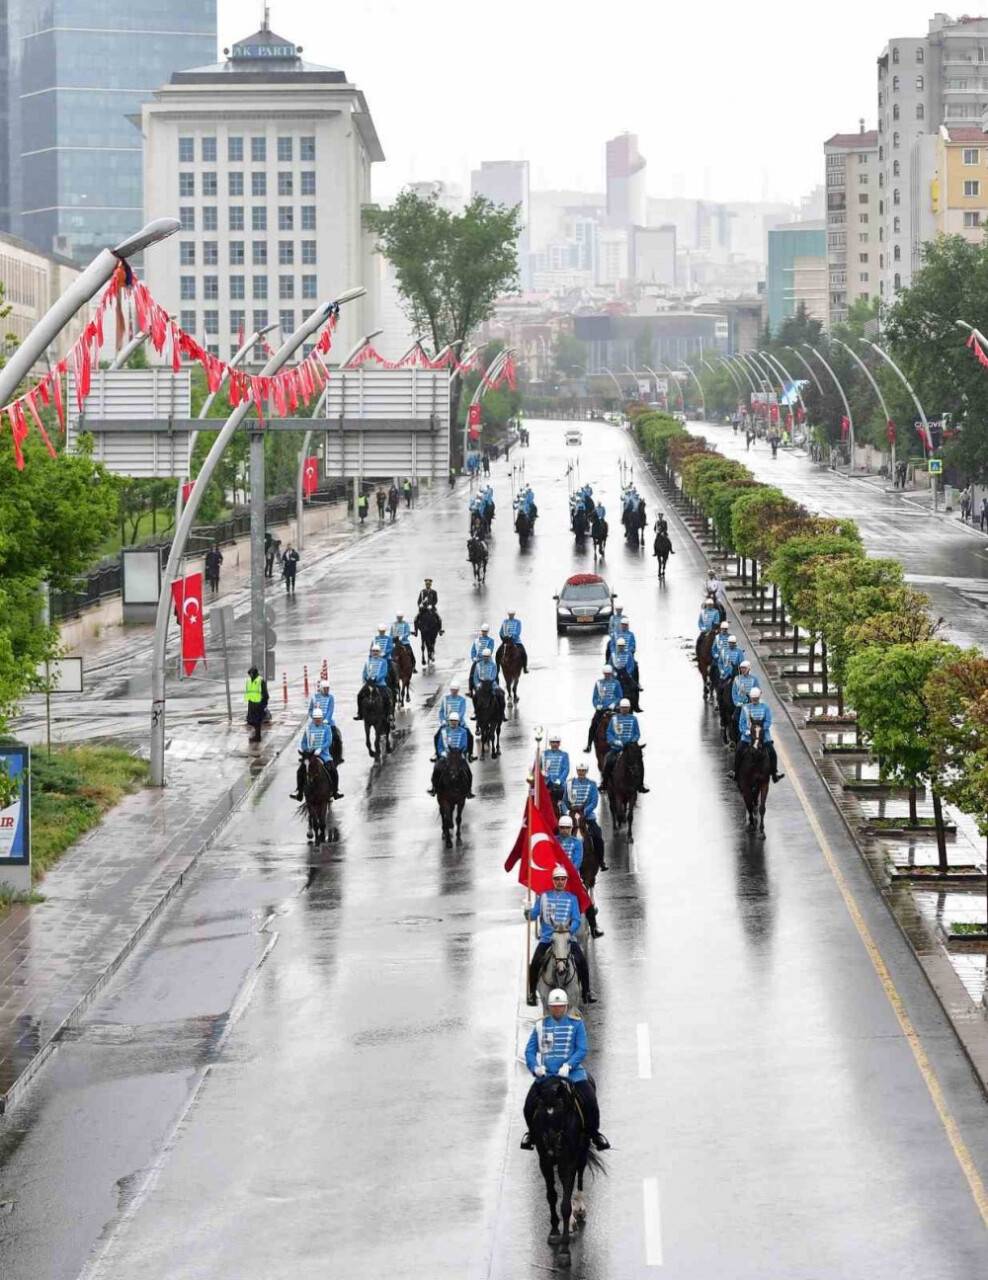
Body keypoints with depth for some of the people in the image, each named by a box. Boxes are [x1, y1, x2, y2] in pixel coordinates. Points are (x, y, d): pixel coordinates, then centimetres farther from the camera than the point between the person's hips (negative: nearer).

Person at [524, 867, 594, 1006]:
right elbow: (533, 916, 7)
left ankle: (586, 993, -5)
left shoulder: (572, 898, 9)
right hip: (546, 937, 0)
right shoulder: (544, 896, 10)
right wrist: (528, 911, -15)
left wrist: (570, 930, -17)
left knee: (581, 961, -15)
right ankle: (531, 993, -1)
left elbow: (576, 920, 2)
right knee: (535, 963, -17)